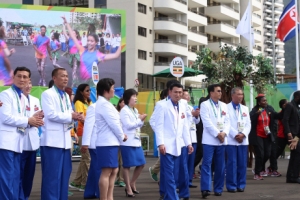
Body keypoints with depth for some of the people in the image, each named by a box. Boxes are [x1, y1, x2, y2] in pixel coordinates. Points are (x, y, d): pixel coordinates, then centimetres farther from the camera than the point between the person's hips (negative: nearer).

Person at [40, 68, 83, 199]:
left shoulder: (66, 96, 18)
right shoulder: (47, 94, -7)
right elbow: (51, 114, -17)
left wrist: (75, 117, -4)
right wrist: (71, 116, -12)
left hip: (64, 140, 8)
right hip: (52, 140, -8)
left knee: (64, 173, 10)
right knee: (52, 174, -6)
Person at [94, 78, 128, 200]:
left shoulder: (103, 103, 18)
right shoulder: (104, 104, -14)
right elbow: (114, 123, -16)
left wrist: (120, 135, 6)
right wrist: (122, 136, -1)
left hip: (110, 142, 11)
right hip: (107, 143, -11)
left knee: (113, 171, 14)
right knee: (106, 172, -9)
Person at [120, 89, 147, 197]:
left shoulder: (135, 111, 16)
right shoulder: (124, 111, -8)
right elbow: (128, 125, -15)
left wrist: (141, 121, 2)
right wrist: (140, 120, -9)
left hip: (137, 141, 8)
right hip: (128, 142, -8)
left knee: (141, 164, 9)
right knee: (127, 165, 0)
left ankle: (132, 184, 24)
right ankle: (128, 188, 7)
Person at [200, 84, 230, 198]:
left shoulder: (224, 105, 15)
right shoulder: (205, 105, -2)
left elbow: (227, 121, 9)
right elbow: (207, 122, -11)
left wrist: (224, 133, -8)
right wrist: (217, 134, -14)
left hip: (222, 140, 5)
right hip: (209, 139, -5)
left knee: (220, 166, 6)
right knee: (207, 164, -10)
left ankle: (218, 189, 13)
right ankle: (205, 189, -13)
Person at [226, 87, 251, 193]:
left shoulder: (245, 108, 16)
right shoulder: (226, 108, -1)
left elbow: (248, 124, 10)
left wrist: (243, 134, -7)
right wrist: (235, 135, -14)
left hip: (243, 140, 5)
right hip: (231, 140, -4)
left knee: (242, 163, 4)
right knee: (232, 163, -4)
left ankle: (241, 185, 12)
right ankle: (231, 185, 2)